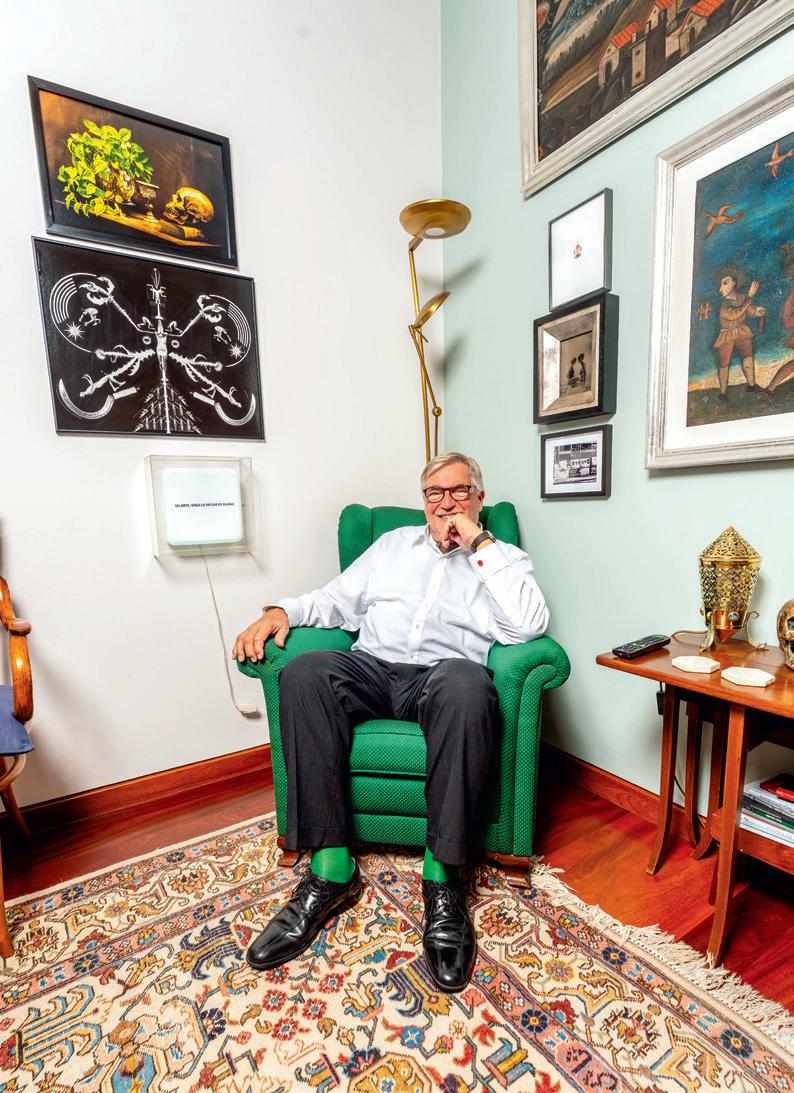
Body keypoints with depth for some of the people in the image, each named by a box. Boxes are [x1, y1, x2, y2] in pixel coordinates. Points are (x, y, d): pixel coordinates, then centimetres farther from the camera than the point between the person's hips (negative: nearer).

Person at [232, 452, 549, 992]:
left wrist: (481, 546, -4)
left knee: (466, 686, -37)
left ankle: (443, 877, -21)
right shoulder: (395, 543, 26)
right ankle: (331, 869, -18)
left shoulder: (504, 558, 16)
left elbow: (528, 626, -4)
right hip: (373, 668, 3)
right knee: (305, 673, -27)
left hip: (443, 672, -3)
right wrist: (281, 611, 2)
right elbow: (338, 599, 20)